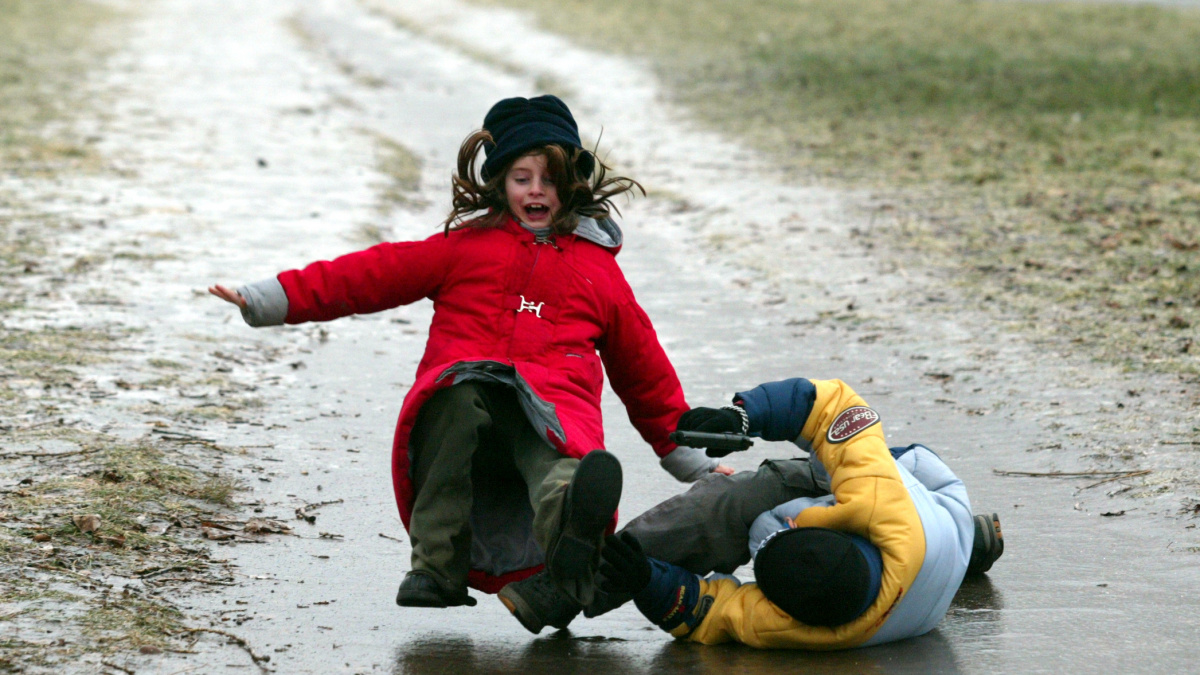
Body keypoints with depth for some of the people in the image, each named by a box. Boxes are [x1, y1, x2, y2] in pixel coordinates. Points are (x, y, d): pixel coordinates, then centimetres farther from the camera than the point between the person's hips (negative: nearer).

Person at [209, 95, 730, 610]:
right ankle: (436, 568, -41)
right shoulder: (466, 246, 25)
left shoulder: (599, 267, 27)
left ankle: (570, 522, -77)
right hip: (455, 402, 1)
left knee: (555, 469, -38)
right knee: (462, 394, -38)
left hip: (554, 408, 0)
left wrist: (692, 459, 35)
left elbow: (645, 370, 33)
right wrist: (268, 300, 13)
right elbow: (371, 275, 20)